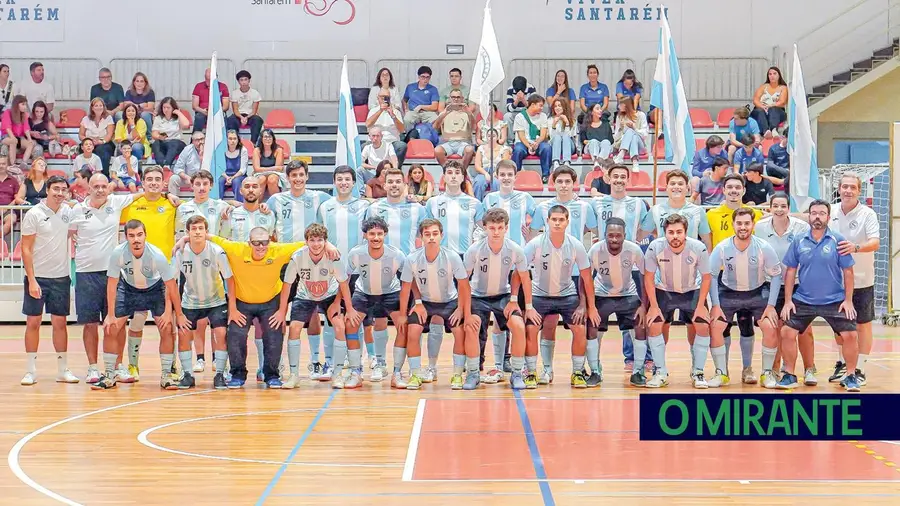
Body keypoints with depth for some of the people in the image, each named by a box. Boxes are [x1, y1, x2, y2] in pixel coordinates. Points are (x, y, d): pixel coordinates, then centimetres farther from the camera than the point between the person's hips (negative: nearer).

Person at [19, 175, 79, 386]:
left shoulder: (68, 212, 4)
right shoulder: (34, 214, -8)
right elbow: (26, 249, -8)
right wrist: (32, 280, -14)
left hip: (61, 277, 4)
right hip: (37, 277, -3)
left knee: (60, 323, 7)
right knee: (33, 323, 1)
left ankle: (63, 370, 13)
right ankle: (30, 371, 8)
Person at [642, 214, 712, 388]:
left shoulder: (699, 248, -25)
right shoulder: (655, 248, -26)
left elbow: (706, 277, -10)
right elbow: (649, 277, -13)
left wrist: (700, 306, -12)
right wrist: (654, 306, -14)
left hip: (692, 292, 0)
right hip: (663, 291, 0)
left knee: (703, 326, -12)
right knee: (653, 325, -14)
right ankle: (661, 373, 0)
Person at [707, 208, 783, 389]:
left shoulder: (764, 248, -19)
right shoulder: (722, 248, -18)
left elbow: (776, 276, -8)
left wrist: (771, 305, -12)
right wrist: (715, 305, -11)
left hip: (758, 292, -1)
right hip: (728, 292, 1)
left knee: (770, 328, -17)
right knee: (714, 326, -14)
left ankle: (767, 373, 2)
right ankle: (721, 374, 1)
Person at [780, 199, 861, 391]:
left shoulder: (837, 241, -5)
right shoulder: (799, 242, 0)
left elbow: (848, 271, -2)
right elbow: (790, 271, 4)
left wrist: (848, 300, -6)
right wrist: (788, 301, 0)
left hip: (835, 301, -1)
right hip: (803, 300, 2)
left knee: (850, 335, -10)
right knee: (787, 332, -7)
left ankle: (851, 377, 10)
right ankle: (789, 376, 9)